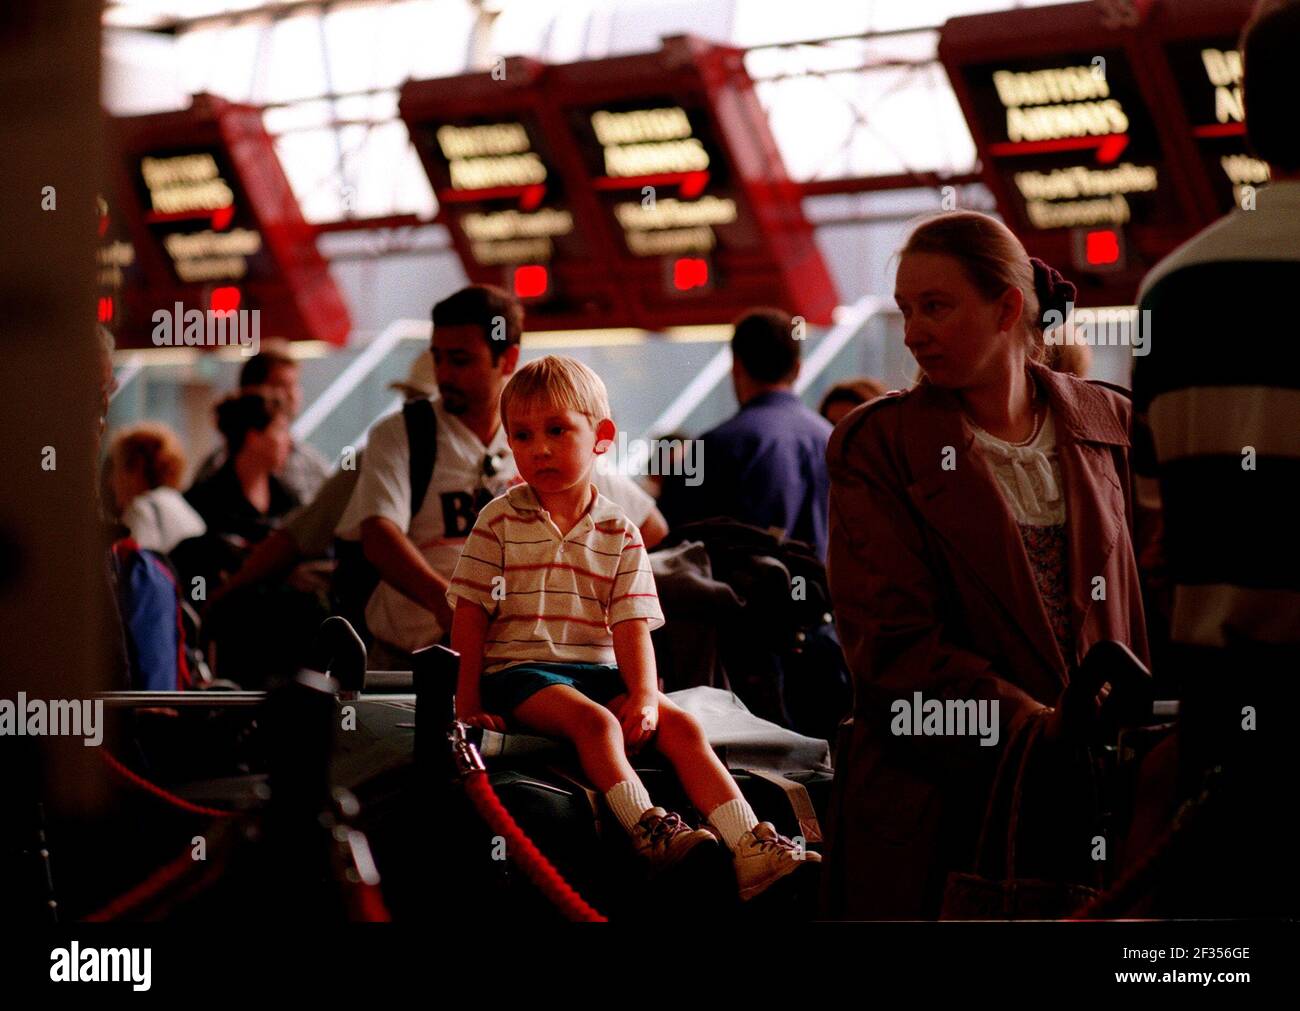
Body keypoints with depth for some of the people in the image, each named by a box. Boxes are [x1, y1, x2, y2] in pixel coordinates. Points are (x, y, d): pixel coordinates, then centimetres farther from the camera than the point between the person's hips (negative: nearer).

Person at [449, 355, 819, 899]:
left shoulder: (619, 534, 8)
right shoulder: (500, 521, 2)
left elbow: (631, 626, 0)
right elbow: (470, 617, 1)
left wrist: (644, 695, -15)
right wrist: (468, 700, -6)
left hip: (600, 670, 3)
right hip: (520, 669, -3)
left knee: (681, 726, -18)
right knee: (596, 722, -33)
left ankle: (752, 851, -27)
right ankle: (648, 829, -46)